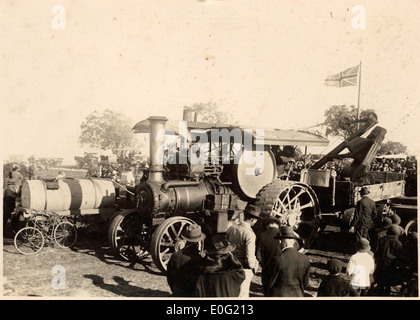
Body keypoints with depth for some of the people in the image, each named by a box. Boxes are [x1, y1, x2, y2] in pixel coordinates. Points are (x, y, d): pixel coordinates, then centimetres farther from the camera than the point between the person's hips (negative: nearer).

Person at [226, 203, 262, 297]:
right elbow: (250, 259, -23)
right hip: (244, 269, -6)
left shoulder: (231, 228, -4)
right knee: (242, 294, 10)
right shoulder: (250, 234, -23)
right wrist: (254, 266, -3)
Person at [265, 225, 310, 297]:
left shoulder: (278, 260, -21)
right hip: (297, 295, 4)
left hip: (279, 295, -4)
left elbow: (271, 282, -10)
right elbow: (305, 283, 4)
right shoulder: (305, 259, -8)